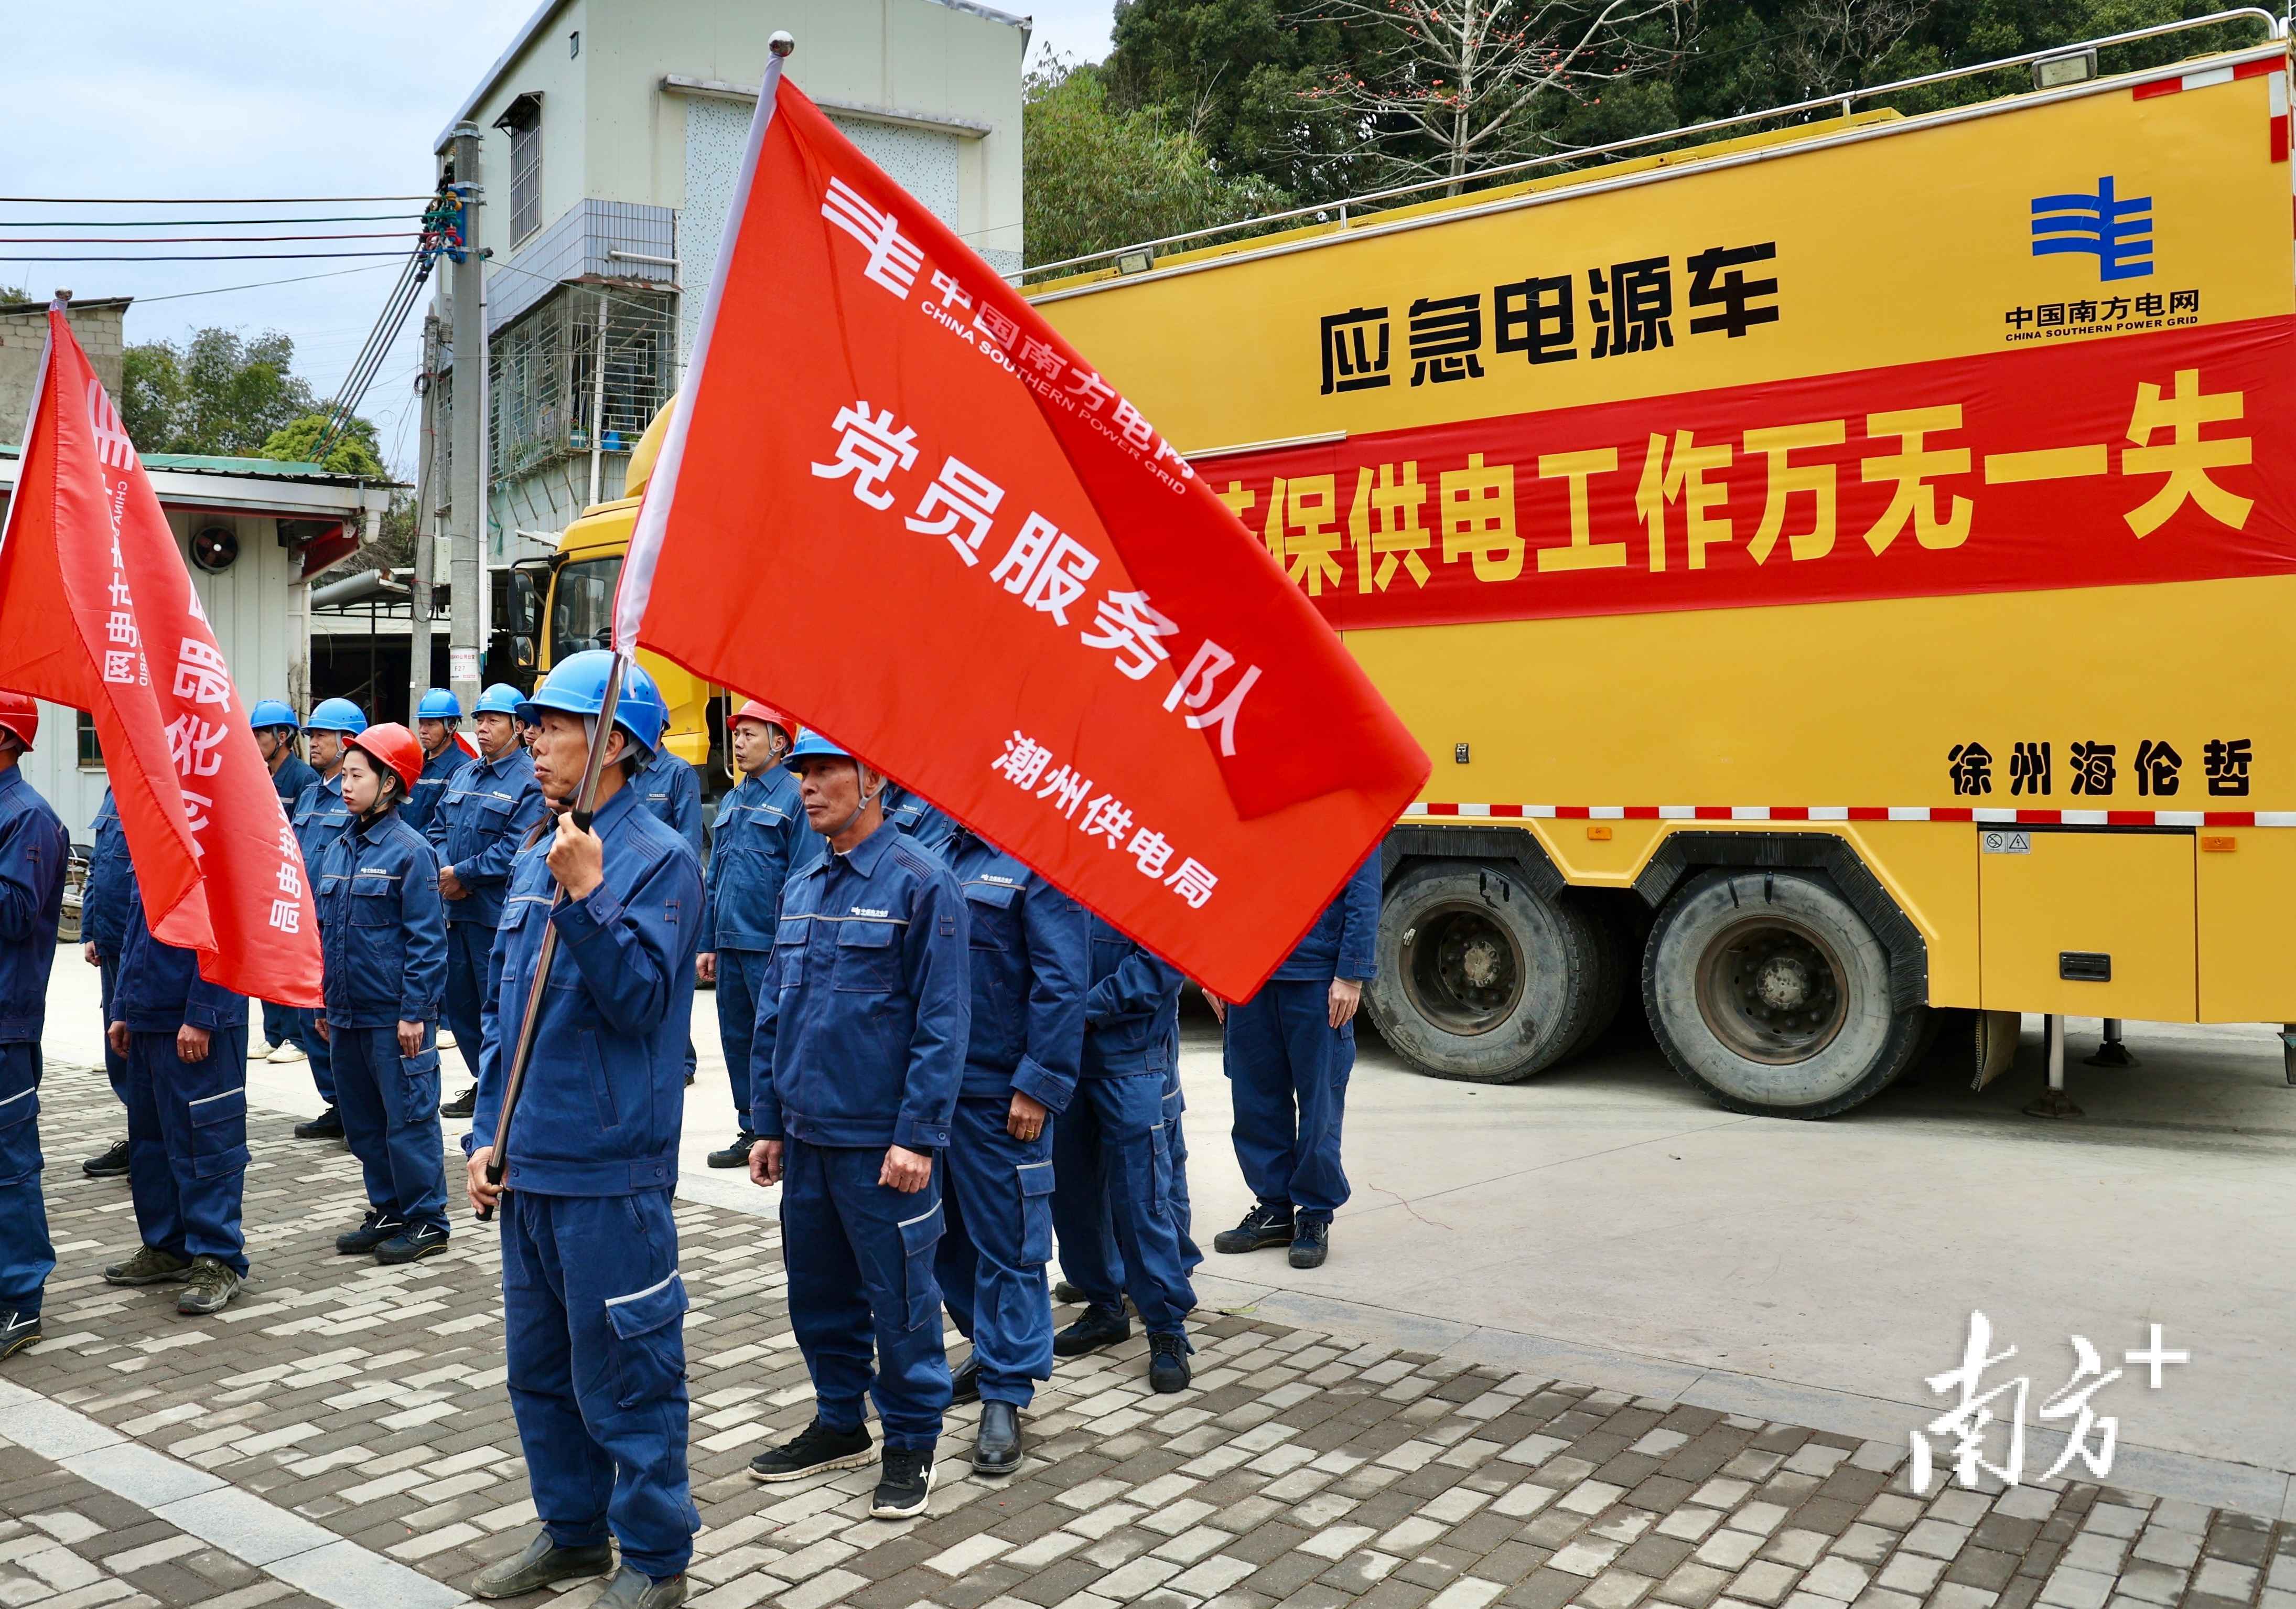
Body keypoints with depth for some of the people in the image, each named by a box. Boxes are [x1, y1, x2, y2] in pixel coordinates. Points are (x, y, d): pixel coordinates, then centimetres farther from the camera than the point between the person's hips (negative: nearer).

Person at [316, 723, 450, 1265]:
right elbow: (325, 932, 17)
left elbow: (427, 940, -13)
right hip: (347, 1013, 8)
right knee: (363, 1121, 15)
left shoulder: (410, 851, -11)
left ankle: (426, 1221, 9)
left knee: (409, 1118, -1)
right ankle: (388, 1210, 27)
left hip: (394, 1016, -8)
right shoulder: (338, 850, 10)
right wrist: (323, 1005, 15)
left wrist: (415, 1012, -16)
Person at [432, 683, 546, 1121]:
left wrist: (461, 874, -15)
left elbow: (516, 850, -19)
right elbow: (438, 828, 15)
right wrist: (444, 871, -4)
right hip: (457, 911, 8)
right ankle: (483, 1085, 29)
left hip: (498, 916, -8)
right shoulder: (465, 775, 15)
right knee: (460, 1002, 15)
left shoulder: (530, 781, -11)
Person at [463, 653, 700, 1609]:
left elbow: (642, 998, -20)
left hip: (609, 1170, -8)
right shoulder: (535, 861, 11)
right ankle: (571, 1532, 37)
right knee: (538, 1366, 19)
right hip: (529, 1164, 8)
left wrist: (587, 896, -26)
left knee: (626, 1371, 3)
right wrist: (487, 1133, 11)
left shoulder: (659, 859, -12)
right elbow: (503, 1008, 15)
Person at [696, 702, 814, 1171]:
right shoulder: (732, 802, 16)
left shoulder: (794, 798, -8)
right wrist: (707, 944, 16)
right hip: (730, 945, 8)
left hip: (770, 947, -8)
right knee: (736, 1039, 13)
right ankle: (751, 1132, 24)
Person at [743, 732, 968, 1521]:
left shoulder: (920, 881, -12)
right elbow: (774, 1014, 16)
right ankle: (839, 1423, 35)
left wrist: (918, 1136, -18)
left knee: (898, 1296, 5)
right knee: (817, 1289, 17)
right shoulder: (801, 888, 10)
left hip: (881, 1142, -7)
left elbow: (942, 1021, -15)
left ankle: (911, 1444, 22)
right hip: (807, 1134, 7)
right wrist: (768, 1123, 13)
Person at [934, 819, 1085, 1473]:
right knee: (951, 1230, 19)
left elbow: (1061, 984, -17)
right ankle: (990, 1352, 37)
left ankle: (1005, 1393, 13)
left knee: (1006, 1240, 2)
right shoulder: (943, 848, 13)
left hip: (996, 1093, -8)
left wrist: (1038, 1084, -19)